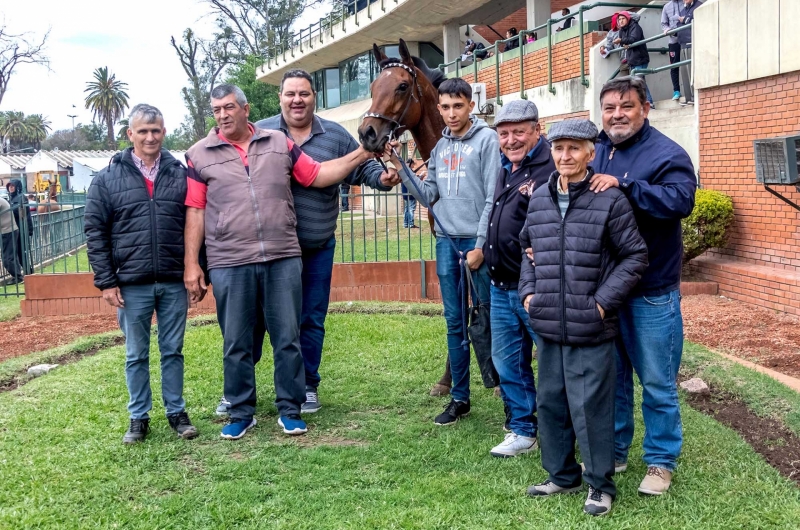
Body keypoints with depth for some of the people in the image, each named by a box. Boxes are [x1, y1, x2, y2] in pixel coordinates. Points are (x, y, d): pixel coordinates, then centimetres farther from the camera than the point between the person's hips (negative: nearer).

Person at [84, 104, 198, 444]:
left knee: (173, 351, 11)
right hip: (132, 285, 0)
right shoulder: (108, 179, 1)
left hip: (174, 283, 1)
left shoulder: (181, 174, 4)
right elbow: (95, 232, 1)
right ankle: (139, 417, 22)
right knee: (136, 355, 10)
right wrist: (106, 281, -4)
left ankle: (177, 412, 24)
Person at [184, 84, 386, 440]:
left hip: (283, 259, 1)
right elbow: (194, 212, 2)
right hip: (230, 264, -1)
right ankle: (241, 413, 21)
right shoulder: (200, 155, 4)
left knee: (288, 338, 5)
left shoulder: (279, 143, 9)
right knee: (236, 344, 8)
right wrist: (191, 265, -2)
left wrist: (361, 154, 5)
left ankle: (290, 410, 18)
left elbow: (317, 176, 12)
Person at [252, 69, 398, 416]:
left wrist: (382, 178, -11)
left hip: (318, 248, 1)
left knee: (312, 320, 10)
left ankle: (307, 387, 24)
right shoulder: (260, 134, 0)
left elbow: (363, 168, 10)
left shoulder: (336, 136, 4)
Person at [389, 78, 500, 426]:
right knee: (455, 322, 10)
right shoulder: (441, 146, 13)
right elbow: (428, 195, 9)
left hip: (474, 241, -6)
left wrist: (480, 246, -13)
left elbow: (492, 198, -10)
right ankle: (459, 397, 19)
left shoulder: (487, 140, -6)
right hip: (446, 240, 6)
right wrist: (401, 171, -3)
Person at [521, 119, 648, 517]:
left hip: (590, 330, -6)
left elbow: (635, 256, -6)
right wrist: (528, 292, 7)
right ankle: (562, 475, 33)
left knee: (590, 407, 0)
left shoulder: (610, 200, -8)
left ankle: (601, 484, 18)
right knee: (550, 403, 15)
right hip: (547, 327, 6)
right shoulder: (539, 199, 9)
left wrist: (603, 301, -12)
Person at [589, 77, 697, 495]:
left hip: (651, 292, -5)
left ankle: (661, 461, 22)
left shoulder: (666, 154, -9)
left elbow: (681, 200, -26)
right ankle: (612, 450, 32)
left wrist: (623, 185, -31)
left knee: (657, 382, 6)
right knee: (610, 375, 17)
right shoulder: (594, 152, 8)